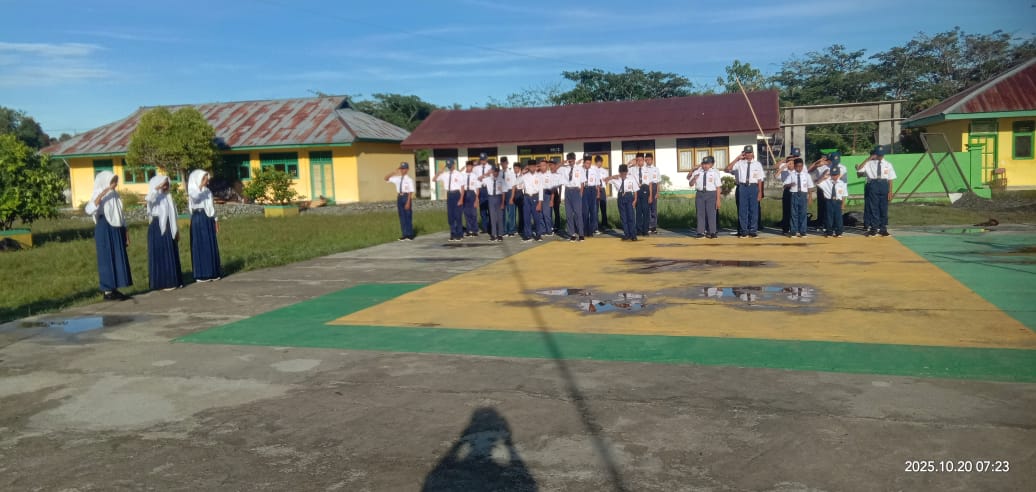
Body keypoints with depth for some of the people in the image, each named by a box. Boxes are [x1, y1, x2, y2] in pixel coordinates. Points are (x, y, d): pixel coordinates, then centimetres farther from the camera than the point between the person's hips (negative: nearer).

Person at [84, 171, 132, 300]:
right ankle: (107, 291, 1)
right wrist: (103, 193, -29)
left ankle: (114, 289, 13)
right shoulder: (99, 195, -8)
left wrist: (125, 233, 15)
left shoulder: (115, 195, 13)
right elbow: (89, 210, -26)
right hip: (104, 230, -7)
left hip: (116, 230, 7)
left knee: (118, 259, 7)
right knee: (107, 259, -4)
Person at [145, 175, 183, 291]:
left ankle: (173, 281, 16)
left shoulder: (168, 197, 13)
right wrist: (159, 187, -29)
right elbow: (148, 199, -33)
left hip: (168, 229, 7)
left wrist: (176, 231, 17)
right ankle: (162, 283, -1)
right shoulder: (155, 198, -6)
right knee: (160, 255, -4)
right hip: (157, 229, -7)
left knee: (171, 255, 9)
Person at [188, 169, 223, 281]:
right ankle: (201, 274, 1)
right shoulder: (192, 190, -6)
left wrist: (216, 220, 15)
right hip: (198, 219, -6)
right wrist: (200, 185, -29)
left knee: (211, 245, 8)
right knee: (200, 245, -3)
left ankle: (213, 271, 14)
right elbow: (196, 197, -30)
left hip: (208, 219, 6)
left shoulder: (208, 191, 12)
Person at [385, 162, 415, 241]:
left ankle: (410, 235, 9)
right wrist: (394, 172, 0)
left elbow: (410, 192, -11)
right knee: (402, 217, 8)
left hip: (406, 197, -6)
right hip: (399, 198, 6)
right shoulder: (397, 178, 8)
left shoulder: (409, 180, -7)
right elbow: (386, 178, 12)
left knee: (408, 217, 1)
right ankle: (405, 234, 14)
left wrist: (408, 202, -18)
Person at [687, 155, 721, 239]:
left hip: (711, 194, -2)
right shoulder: (697, 172, 5)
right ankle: (701, 232, 13)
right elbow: (691, 184, 8)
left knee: (711, 213, 1)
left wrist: (718, 200, -7)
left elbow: (718, 187, -2)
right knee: (700, 213, 6)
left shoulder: (715, 173, -1)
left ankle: (712, 232, 8)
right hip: (700, 194, 2)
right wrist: (694, 178, -14)